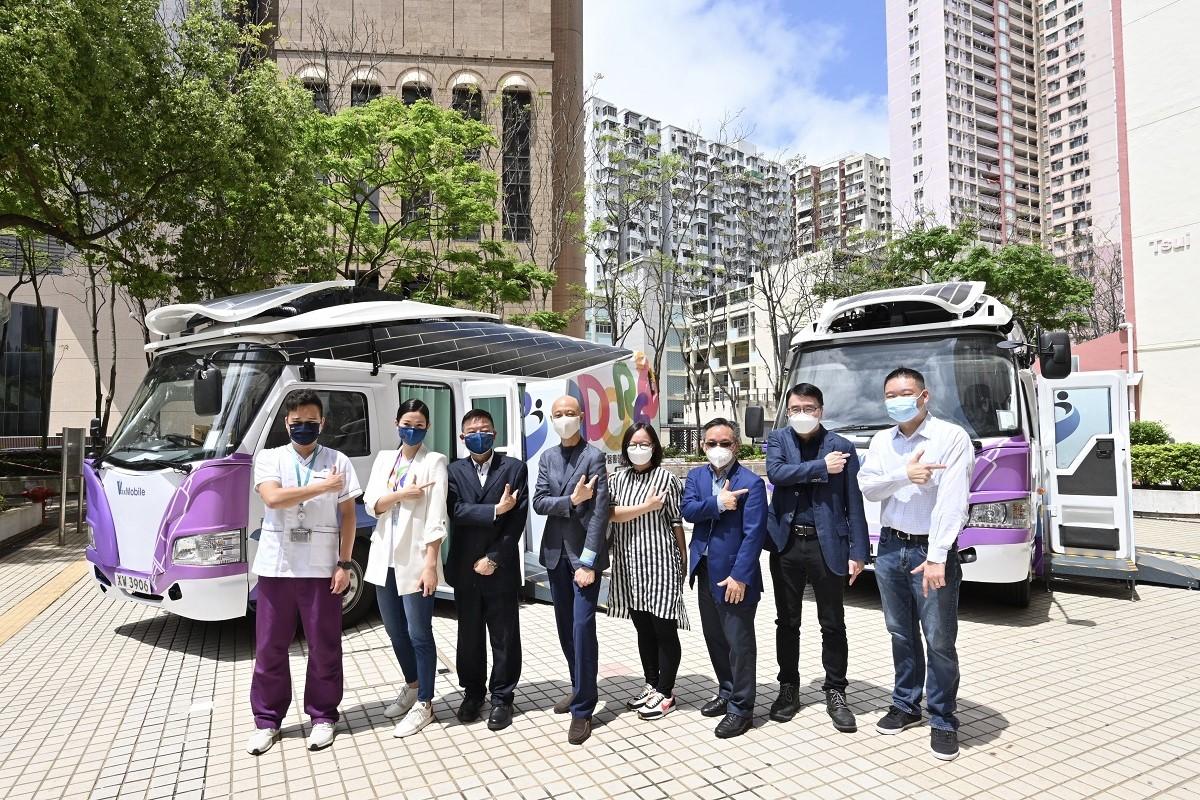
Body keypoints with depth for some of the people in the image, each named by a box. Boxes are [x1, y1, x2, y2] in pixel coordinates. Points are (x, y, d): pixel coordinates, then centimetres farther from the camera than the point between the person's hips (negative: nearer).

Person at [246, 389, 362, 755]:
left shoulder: (338, 461, 2)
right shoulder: (269, 458, 3)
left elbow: (348, 516, 2)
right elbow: (273, 497, -17)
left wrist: (344, 564, -3)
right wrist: (322, 487, -12)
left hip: (321, 568, -1)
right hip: (276, 566, 1)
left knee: (324, 646, 7)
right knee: (269, 647, 10)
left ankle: (322, 716, 23)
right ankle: (267, 720, 26)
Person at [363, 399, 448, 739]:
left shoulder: (434, 462, -6)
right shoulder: (384, 458, 10)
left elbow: (436, 517, -13)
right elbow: (371, 504, 2)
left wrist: (431, 563, -18)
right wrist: (401, 494, -15)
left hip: (415, 559, -6)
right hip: (385, 556, 6)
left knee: (419, 634, 1)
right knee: (395, 631, 17)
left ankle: (424, 703, 15)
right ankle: (412, 686, 37)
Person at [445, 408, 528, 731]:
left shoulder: (515, 468, -1)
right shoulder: (454, 471, 5)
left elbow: (518, 520, -7)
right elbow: (455, 511, -10)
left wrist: (493, 559, -11)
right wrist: (494, 510, -19)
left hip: (501, 568, -2)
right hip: (465, 569, 2)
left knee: (505, 637, 7)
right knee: (469, 635, 14)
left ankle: (502, 698, 23)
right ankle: (472, 692, 32)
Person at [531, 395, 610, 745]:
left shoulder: (594, 457, -9)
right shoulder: (547, 458, 9)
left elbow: (600, 511, -14)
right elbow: (538, 502, 0)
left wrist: (587, 562, -18)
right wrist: (570, 500, -17)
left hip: (585, 552, -5)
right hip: (555, 552, 6)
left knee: (583, 627, -7)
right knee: (565, 627, 15)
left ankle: (583, 710, 4)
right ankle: (579, 688, 33)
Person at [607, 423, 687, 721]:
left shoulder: (665, 478, -5)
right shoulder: (618, 479, 7)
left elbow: (676, 522, -3)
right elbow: (610, 513, -7)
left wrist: (684, 560, -2)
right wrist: (646, 507, -13)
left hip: (659, 562, -4)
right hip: (629, 565, 5)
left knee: (664, 630, 2)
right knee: (643, 630, 14)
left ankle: (666, 693, 14)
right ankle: (651, 685, 27)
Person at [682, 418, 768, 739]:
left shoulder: (751, 483, -13)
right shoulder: (696, 476, 6)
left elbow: (753, 534, -17)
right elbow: (688, 510, -9)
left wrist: (739, 575, -22)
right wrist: (717, 503, -25)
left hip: (733, 576, -6)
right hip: (705, 571, 6)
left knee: (739, 642, 3)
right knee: (714, 637, 18)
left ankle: (740, 707, 17)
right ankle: (727, 692, 36)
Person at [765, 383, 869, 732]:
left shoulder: (842, 447, 0)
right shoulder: (778, 439, 5)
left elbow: (854, 502, -2)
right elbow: (775, 473, -15)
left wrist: (858, 551, -7)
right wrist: (821, 467, -15)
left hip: (827, 545, -1)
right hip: (786, 543, 2)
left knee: (833, 625, 8)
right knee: (787, 622, 12)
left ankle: (835, 693, 24)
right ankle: (788, 688, 27)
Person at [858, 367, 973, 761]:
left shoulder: (951, 437, -10)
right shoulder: (881, 441, 8)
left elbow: (952, 501, -18)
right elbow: (867, 487, -1)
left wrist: (937, 557, -24)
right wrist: (904, 475, -19)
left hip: (932, 550, -5)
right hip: (890, 548, 5)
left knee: (939, 640, 3)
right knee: (901, 634, 16)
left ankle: (943, 720, 19)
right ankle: (906, 706, 31)